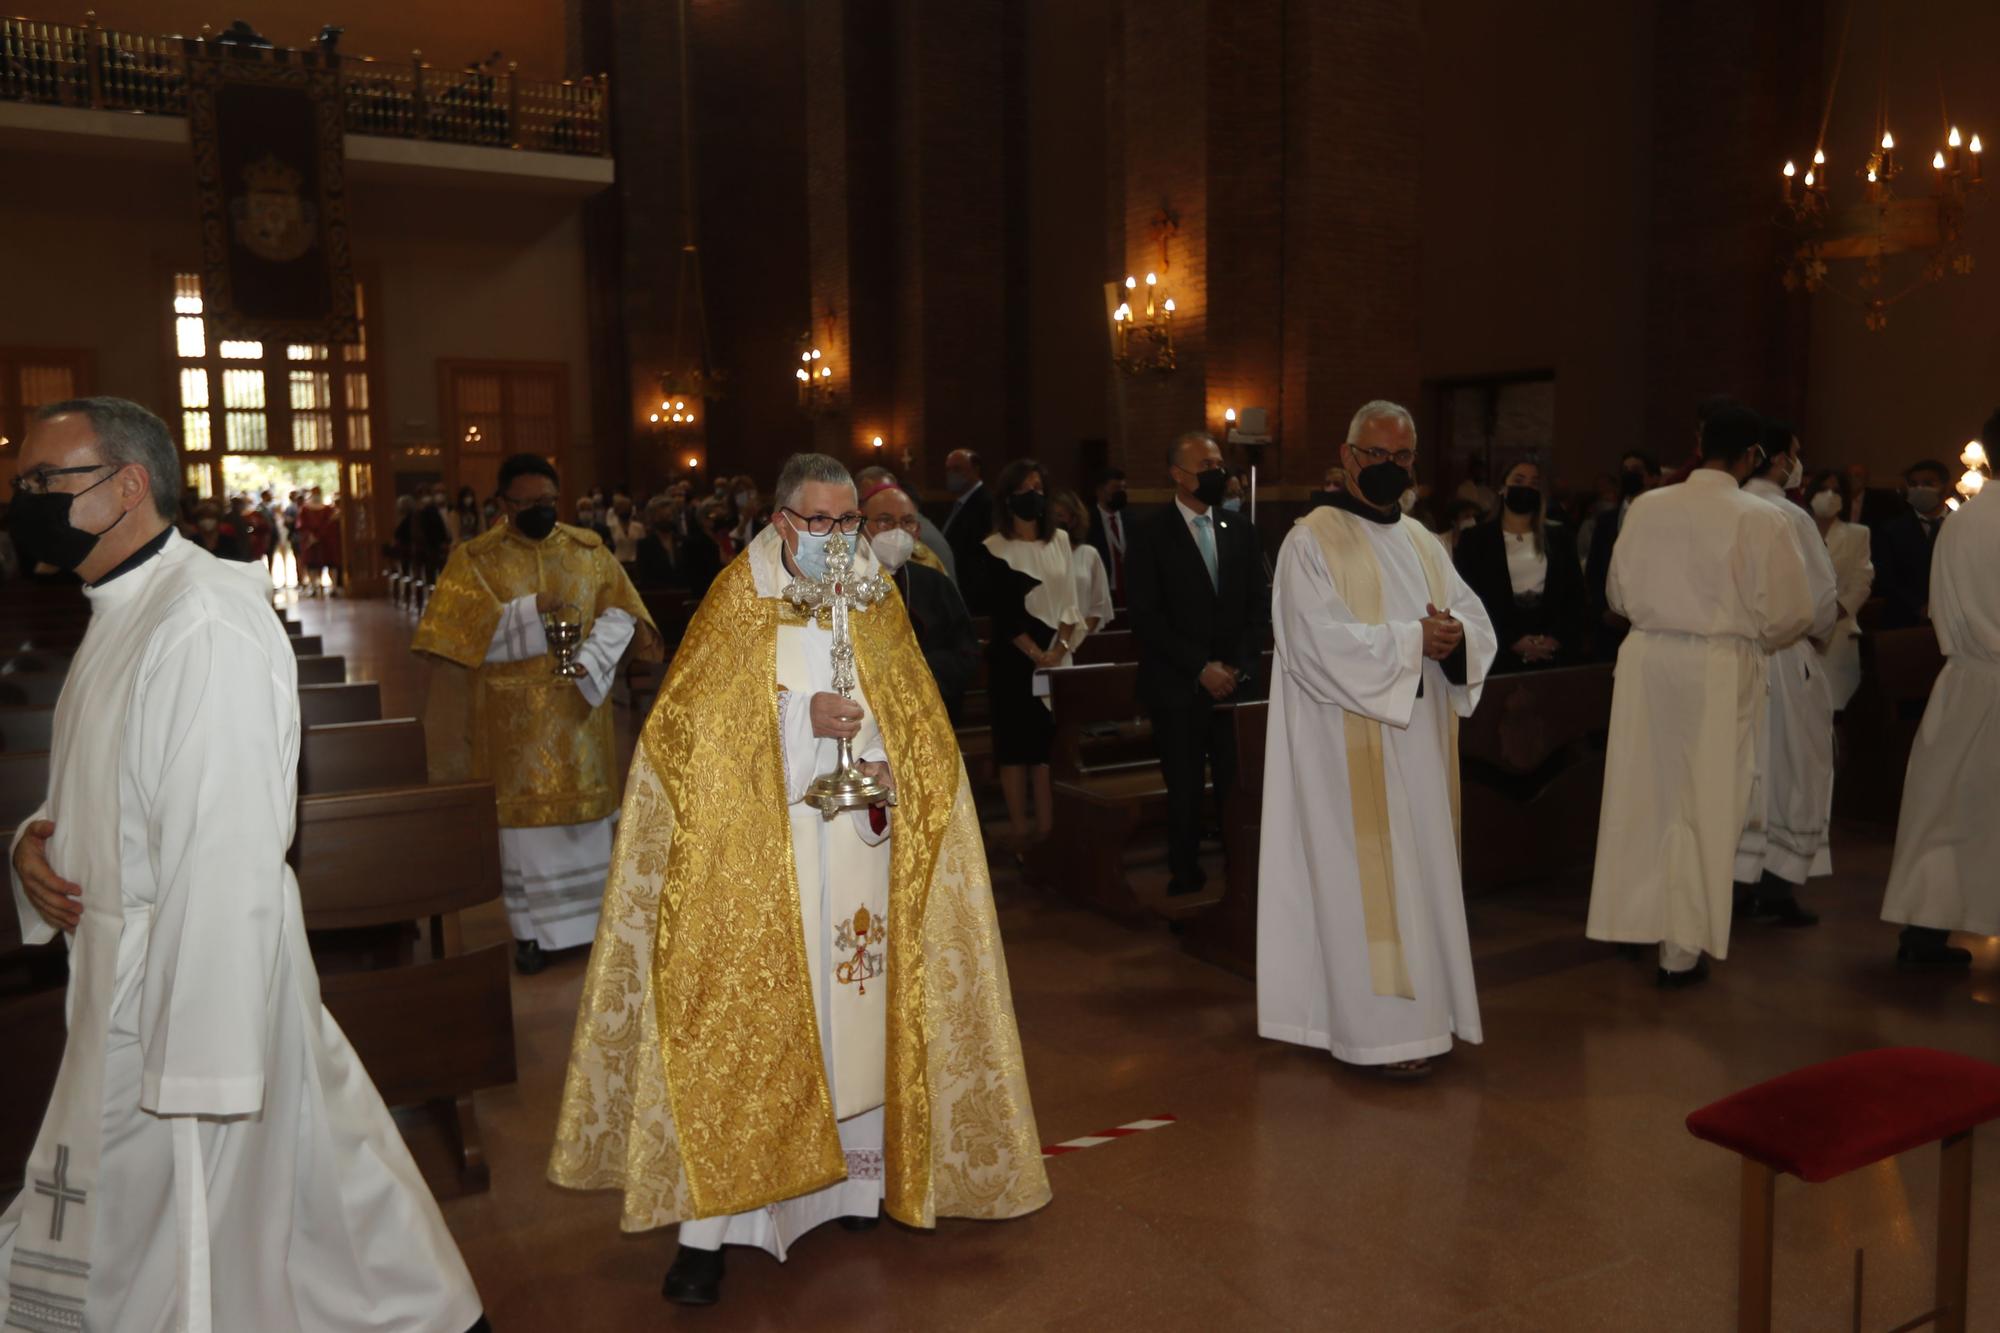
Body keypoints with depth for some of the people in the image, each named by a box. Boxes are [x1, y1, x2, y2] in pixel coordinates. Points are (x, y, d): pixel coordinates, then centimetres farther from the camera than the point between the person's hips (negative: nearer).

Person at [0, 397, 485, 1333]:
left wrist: (199, 1069, -25)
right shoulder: (121, 614, 11)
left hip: (195, 988, -9)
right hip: (129, 984, 9)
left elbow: (228, 856, -25)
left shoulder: (205, 621, -20)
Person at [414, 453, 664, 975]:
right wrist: (534, 610, -22)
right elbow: (465, 631, -11)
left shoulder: (589, 548, 5)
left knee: (582, 808, 8)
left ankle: (588, 916, 20)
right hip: (514, 718, -2)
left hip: (578, 708, 3)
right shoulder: (476, 558, -2)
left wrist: (589, 656, -17)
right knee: (527, 813, 1)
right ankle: (532, 930, 10)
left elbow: (620, 611, 1)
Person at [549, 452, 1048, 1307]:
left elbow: (918, 722, 12)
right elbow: (689, 724, -7)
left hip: (860, 847, 4)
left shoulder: (877, 607, 9)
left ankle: (855, 1178, 25)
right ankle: (707, 1224, 3)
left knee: (857, 1008, 9)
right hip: (758, 857, -3)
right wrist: (798, 716, -18)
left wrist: (893, 772, -10)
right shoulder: (738, 605, -2)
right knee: (742, 1020, -4)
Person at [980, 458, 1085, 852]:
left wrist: (1060, 647, -7)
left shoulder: (1060, 539, 9)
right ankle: (1018, 829, 6)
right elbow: (1004, 612, -8)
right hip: (1014, 659, -3)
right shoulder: (994, 549, -3)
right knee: (1014, 741, 1)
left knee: (1049, 740, 2)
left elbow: (1069, 601, 6)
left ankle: (1047, 826, 7)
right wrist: (1035, 654, -12)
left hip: (1057, 656, 3)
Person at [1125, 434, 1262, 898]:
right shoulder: (1150, 534, -2)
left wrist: (1240, 665, -2)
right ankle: (1186, 874, 18)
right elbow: (1145, 616, -7)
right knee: (1185, 790, 3)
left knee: (1239, 787, -5)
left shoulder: (1239, 530, 11)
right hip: (1178, 687, -3)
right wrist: (1201, 667, -11)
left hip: (1235, 682, 3)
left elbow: (1256, 605, 11)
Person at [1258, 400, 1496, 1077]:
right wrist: (1412, 640, -17)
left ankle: (1418, 1005, 22)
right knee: (1368, 874, -2)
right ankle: (1380, 1028, 6)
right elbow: (1320, 640, -18)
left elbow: (1475, 614, 10)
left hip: (1420, 735, 7)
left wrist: (1456, 634, -13)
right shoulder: (1312, 540, -7)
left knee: (1420, 865, 11)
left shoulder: (1421, 541, 15)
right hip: (1352, 744, -7)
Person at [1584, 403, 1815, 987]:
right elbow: (1788, 613, -7)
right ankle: (1682, 949, 13)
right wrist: (1752, 636, 13)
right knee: (1704, 805, 7)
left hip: (1646, 659, 4)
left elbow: (1618, 594, 9)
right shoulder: (1761, 519, -12)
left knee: (1644, 795, 16)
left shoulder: (1646, 507, -1)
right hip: (1720, 670, -3)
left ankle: (1635, 918, 30)